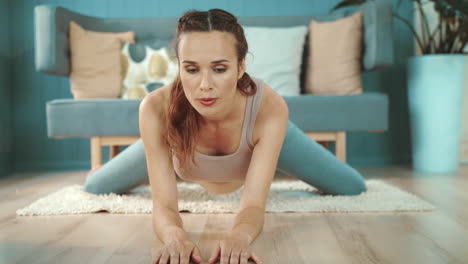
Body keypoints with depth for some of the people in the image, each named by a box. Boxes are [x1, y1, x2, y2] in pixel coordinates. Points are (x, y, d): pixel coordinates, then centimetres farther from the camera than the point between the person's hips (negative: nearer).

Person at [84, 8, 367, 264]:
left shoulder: (270, 108, -44)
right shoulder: (156, 108, -43)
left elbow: (254, 203, -47)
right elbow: (163, 205, -43)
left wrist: (240, 235, -71)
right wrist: (175, 235, -67)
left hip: (261, 137, 0)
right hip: (182, 148, 1)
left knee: (352, 189, 7)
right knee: (95, 188, 8)